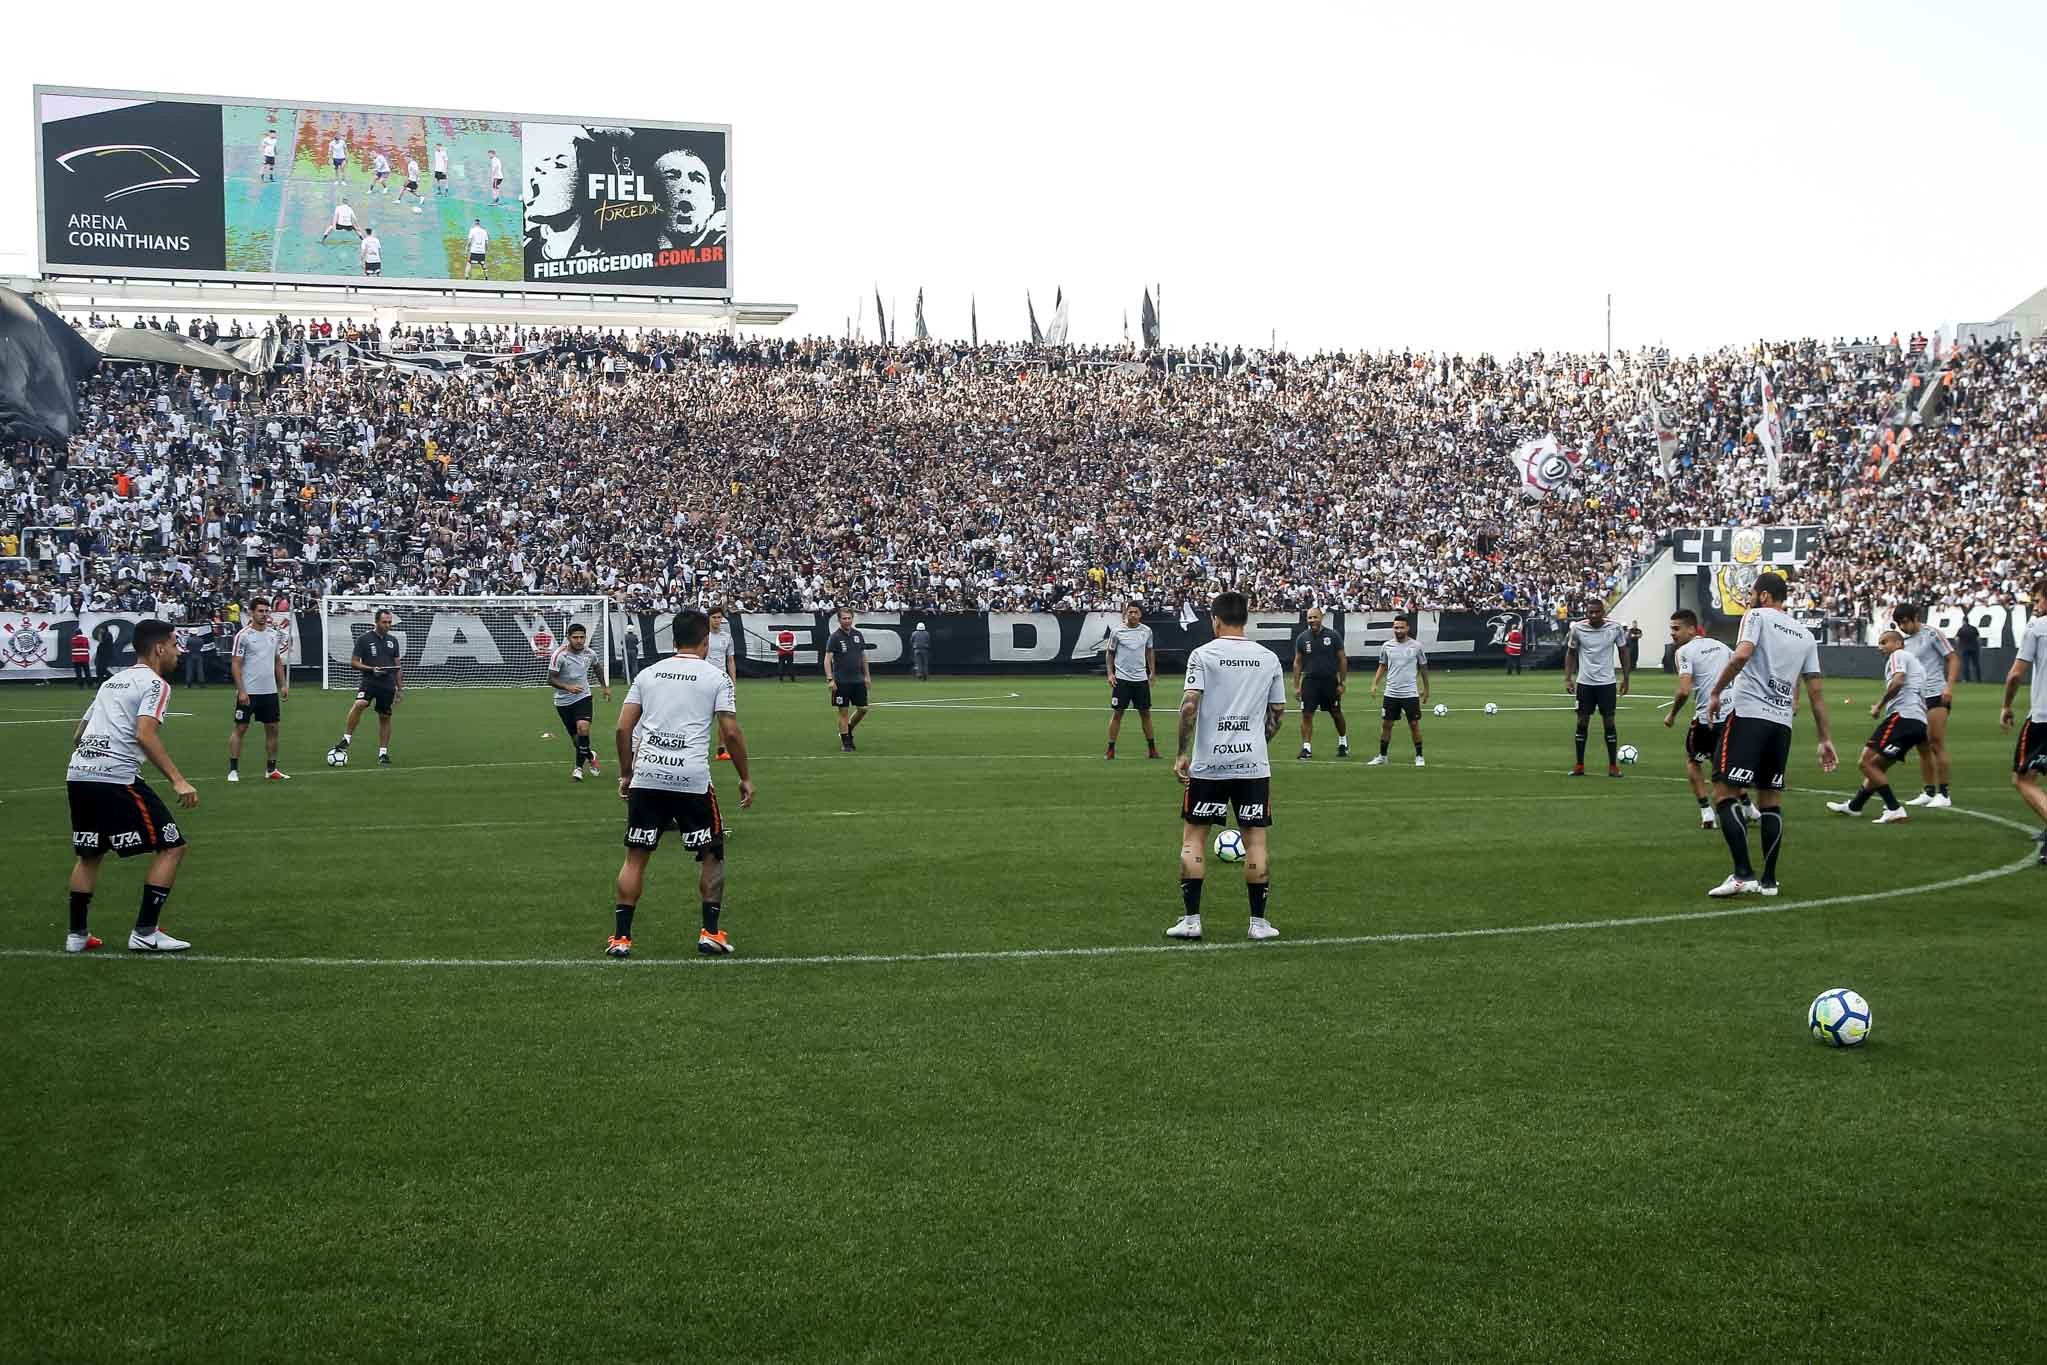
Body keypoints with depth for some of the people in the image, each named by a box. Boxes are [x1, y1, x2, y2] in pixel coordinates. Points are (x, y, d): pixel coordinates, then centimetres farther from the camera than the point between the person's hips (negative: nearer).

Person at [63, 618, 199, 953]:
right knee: (171, 847, 0)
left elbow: (78, 735, 27)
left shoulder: (112, 681, 24)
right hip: (116, 778, -8)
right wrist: (178, 780, -19)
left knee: (88, 854, 25)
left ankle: (78, 934, 27)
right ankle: (145, 933, -1)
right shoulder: (155, 683, 0)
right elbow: (145, 735, -16)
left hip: (77, 775, 9)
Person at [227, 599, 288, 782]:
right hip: (248, 692, -6)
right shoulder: (244, 635, -8)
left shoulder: (274, 634, 10)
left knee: (272, 728, 7)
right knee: (240, 728, -1)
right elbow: (235, 664, -9)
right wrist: (241, 690, -16)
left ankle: (271, 770, 15)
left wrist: (283, 685, 10)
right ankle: (233, 770, 4)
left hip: (270, 692, 6)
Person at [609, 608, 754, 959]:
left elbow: (623, 728, 10)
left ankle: (620, 937, 7)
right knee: (712, 855, 13)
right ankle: (710, 933, 11)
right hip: (692, 779, -3)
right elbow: (731, 733, -2)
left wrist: (625, 774, 20)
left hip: (646, 776, 3)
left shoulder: (648, 674, 13)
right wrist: (746, 778, 8)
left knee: (635, 857, 10)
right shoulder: (717, 678, 3)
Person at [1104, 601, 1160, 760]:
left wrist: (1152, 672, 10)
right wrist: (1110, 673, -4)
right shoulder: (1117, 631, -5)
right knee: (1117, 713, -3)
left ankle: (1151, 748, 15)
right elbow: (1110, 653, 4)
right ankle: (1111, 749, 2)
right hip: (1121, 678, -2)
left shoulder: (1146, 631, 3)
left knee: (1145, 713, 6)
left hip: (1141, 678, 3)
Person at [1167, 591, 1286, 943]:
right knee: (1255, 838, 7)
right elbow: (1278, 713, 11)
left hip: (1208, 763, -2)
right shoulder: (1269, 658, 6)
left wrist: (1183, 754, -6)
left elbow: (1189, 705, -12)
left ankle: (1191, 919, 6)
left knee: (1193, 835, 8)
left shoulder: (1203, 654, -4)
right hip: (1254, 763, 2)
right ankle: (1259, 922, 8)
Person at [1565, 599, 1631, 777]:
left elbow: (1622, 652, 6)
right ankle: (1579, 765, 12)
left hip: (1607, 682, 0)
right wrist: (1567, 678, 0)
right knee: (1582, 722, 3)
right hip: (1584, 682, 1)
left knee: (1609, 722, 1)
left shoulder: (1615, 628, -6)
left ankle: (1613, 765, 9)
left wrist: (1625, 679, 4)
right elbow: (1571, 653, 6)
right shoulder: (1578, 628, -6)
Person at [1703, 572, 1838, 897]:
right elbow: (1815, 692, 17)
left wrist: (1716, 692, -8)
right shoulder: (1806, 636, 19)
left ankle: (1743, 874, -16)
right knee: (1771, 801, 13)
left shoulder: (1757, 616, 2)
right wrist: (1825, 740, 18)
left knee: (1723, 793, -7)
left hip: (1748, 715, -7)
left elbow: (1741, 655, -17)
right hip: (1782, 724, 7)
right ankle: (1769, 880, 13)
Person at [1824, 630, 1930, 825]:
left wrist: (1879, 706, -9)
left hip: (1902, 716, -10)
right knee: (1877, 765, 22)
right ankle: (1854, 806, 35)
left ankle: (1895, 809, -17)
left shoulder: (1898, 655, 4)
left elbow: (1898, 680, -16)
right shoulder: (1916, 663, 33)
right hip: (1919, 723, 10)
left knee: (1866, 762, -11)